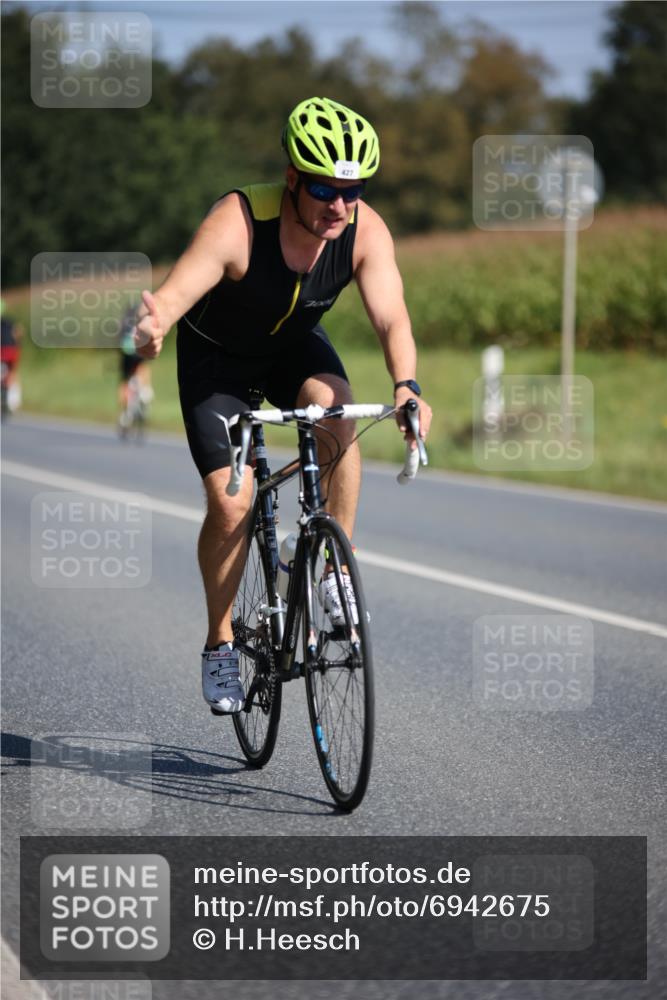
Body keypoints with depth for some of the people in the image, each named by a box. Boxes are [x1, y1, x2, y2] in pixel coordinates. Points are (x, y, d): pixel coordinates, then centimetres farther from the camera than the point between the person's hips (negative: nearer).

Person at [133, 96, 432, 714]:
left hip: (294, 345, 2)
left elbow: (391, 318, -34)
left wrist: (406, 387, -54)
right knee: (230, 504, -12)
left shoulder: (366, 231, -26)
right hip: (216, 355, -2)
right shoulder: (237, 223, -35)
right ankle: (220, 644, 9)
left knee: (336, 409, -31)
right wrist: (153, 323, -72)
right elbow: (176, 289, -48)